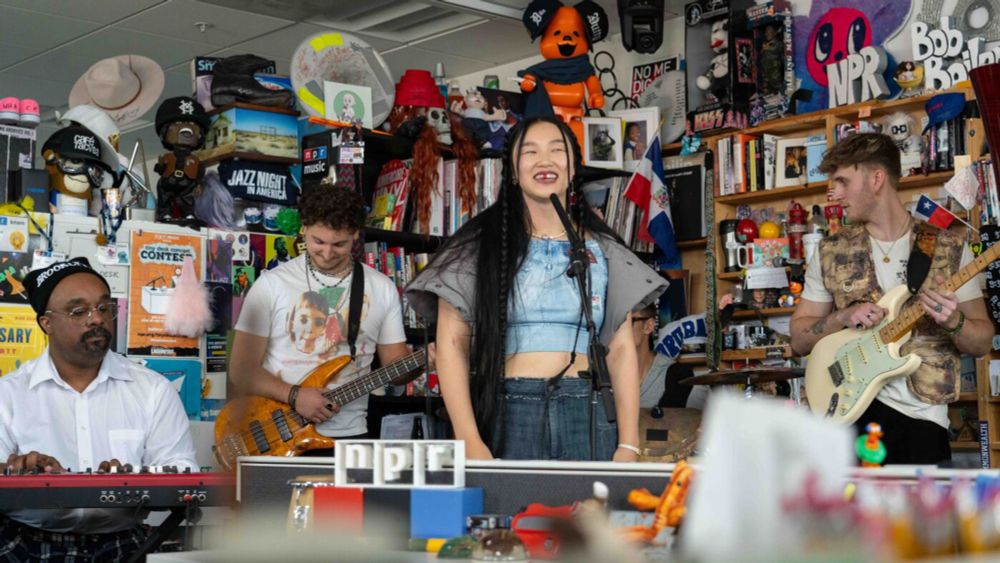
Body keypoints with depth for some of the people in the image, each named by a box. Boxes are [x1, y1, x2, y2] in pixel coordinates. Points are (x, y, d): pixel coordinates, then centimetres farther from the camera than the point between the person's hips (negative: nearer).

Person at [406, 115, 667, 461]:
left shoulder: (602, 250, 12)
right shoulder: (481, 244, 4)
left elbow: (621, 349, 9)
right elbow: (452, 344, -1)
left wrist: (628, 447, 0)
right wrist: (470, 442, -12)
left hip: (587, 418, 2)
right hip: (506, 417, -2)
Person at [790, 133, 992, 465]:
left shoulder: (949, 249, 4)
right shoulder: (830, 253, 9)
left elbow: (982, 342, 7)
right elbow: (799, 339, 11)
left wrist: (954, 322, -15)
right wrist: (842, 318, -8)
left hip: (922, 415, 0)